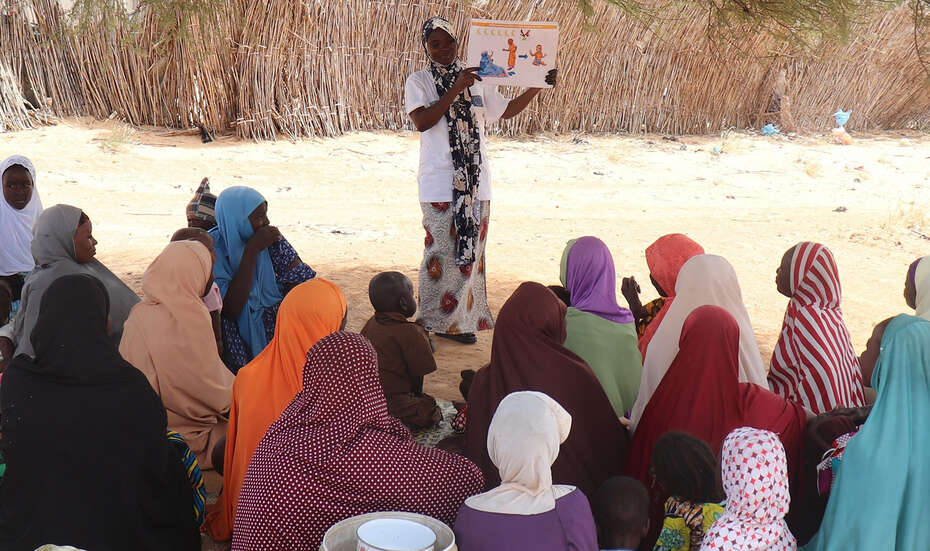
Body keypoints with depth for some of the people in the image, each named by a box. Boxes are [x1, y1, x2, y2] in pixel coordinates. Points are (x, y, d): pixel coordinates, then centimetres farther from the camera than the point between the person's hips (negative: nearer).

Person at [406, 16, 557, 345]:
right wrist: (455, 90, -22)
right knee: (440, 253, -6)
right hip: (440, 184, -5)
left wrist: (537, 87, 13)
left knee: (469, 251, 7)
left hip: (476, 182, 5)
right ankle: (430, 323, 4)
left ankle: (458, 321, 17)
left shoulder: (477, 80, 13)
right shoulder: (419, 82, 0)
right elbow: (422, 121, -16)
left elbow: (506, 111, 24)